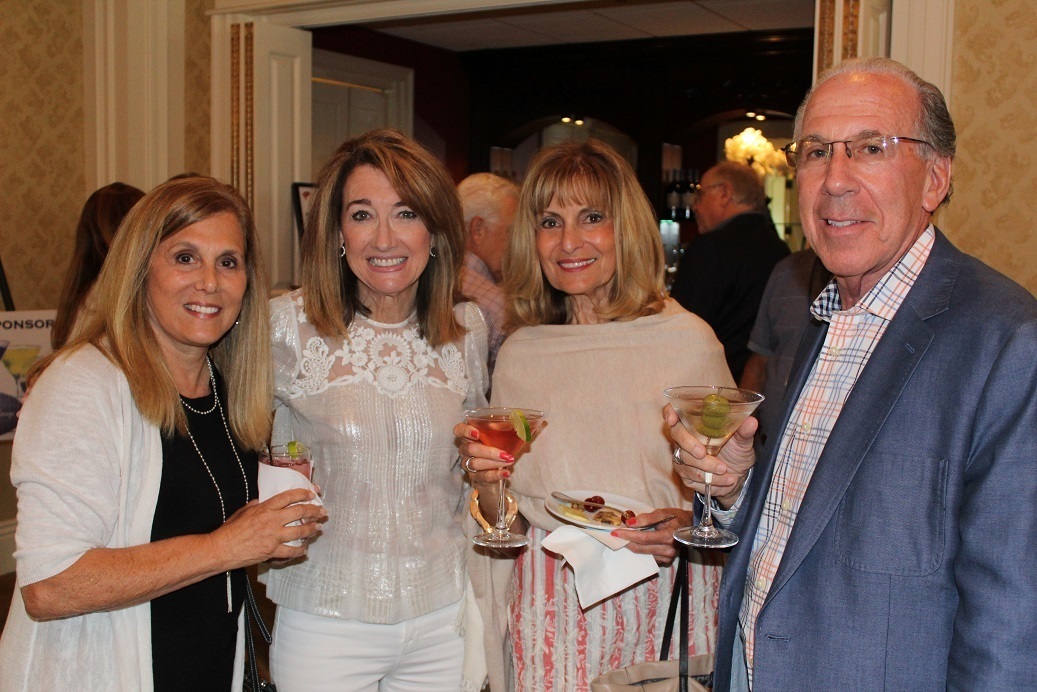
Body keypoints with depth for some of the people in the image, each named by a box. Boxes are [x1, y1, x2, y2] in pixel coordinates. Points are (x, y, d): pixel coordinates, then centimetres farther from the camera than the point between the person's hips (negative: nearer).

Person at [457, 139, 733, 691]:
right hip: (548, 611, 3)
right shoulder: (519, 354, 2)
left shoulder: (686, 340, -9)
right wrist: (487, 485, -10)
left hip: (654, 605, -2)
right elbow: (505, 520, 10)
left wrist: (690, 525, -21)